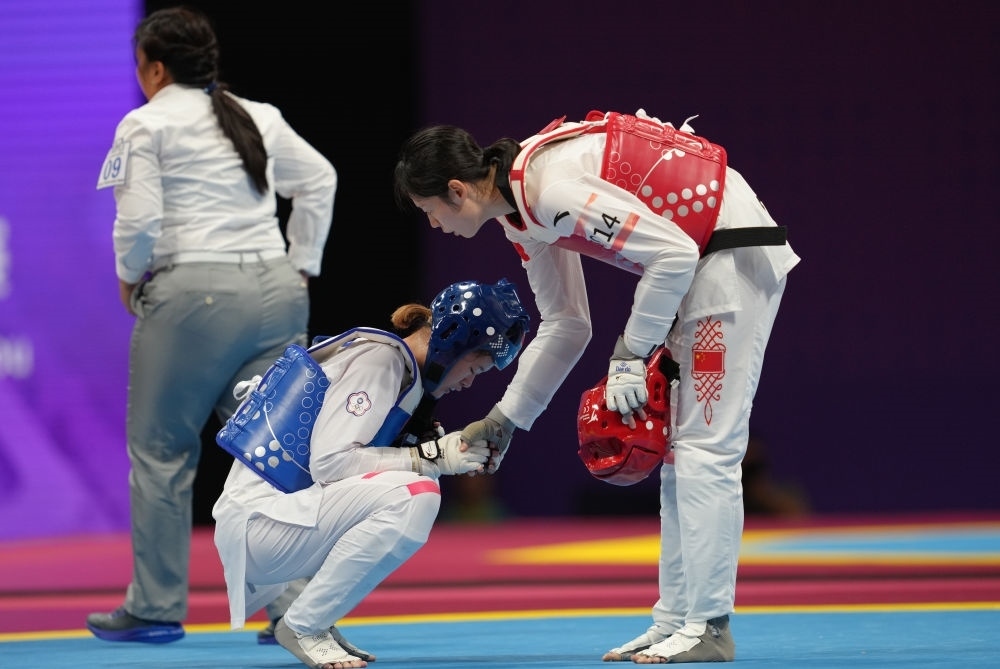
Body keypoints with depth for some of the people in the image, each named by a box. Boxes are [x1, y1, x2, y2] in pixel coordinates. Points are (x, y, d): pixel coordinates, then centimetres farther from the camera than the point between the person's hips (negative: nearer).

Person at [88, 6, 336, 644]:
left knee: (161, 450, 6)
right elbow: (319, 179, 17)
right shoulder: (259, 118, 15)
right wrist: (299, 266, 18)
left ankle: (156, 607, 9)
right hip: (275, 291, 5)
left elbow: (139, 218, -10)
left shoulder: (146, 125, -2)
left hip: (192, 292, -5)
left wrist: (130, 278, 6)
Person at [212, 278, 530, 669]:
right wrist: (430, 458, -17)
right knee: (415, 497, -25)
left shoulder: (399, 365, 17)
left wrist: (453, 452, 2)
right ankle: (302, 625, -12)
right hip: (258, 523, -10)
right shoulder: (378, 358, -12)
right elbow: (328, 462, -21)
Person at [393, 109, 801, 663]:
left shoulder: (553, 189, -25)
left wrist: (630, 356, -17)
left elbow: (674, 254, -26)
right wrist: (505, 419, 17)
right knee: (680, 450, 11)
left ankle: (707, 629, -10)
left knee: (705, 448, -11)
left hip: (736, 253, -10)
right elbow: (564, 326, 16)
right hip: (696, 256, 10)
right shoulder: (523, 210, 6)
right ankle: (675, 621, 14)